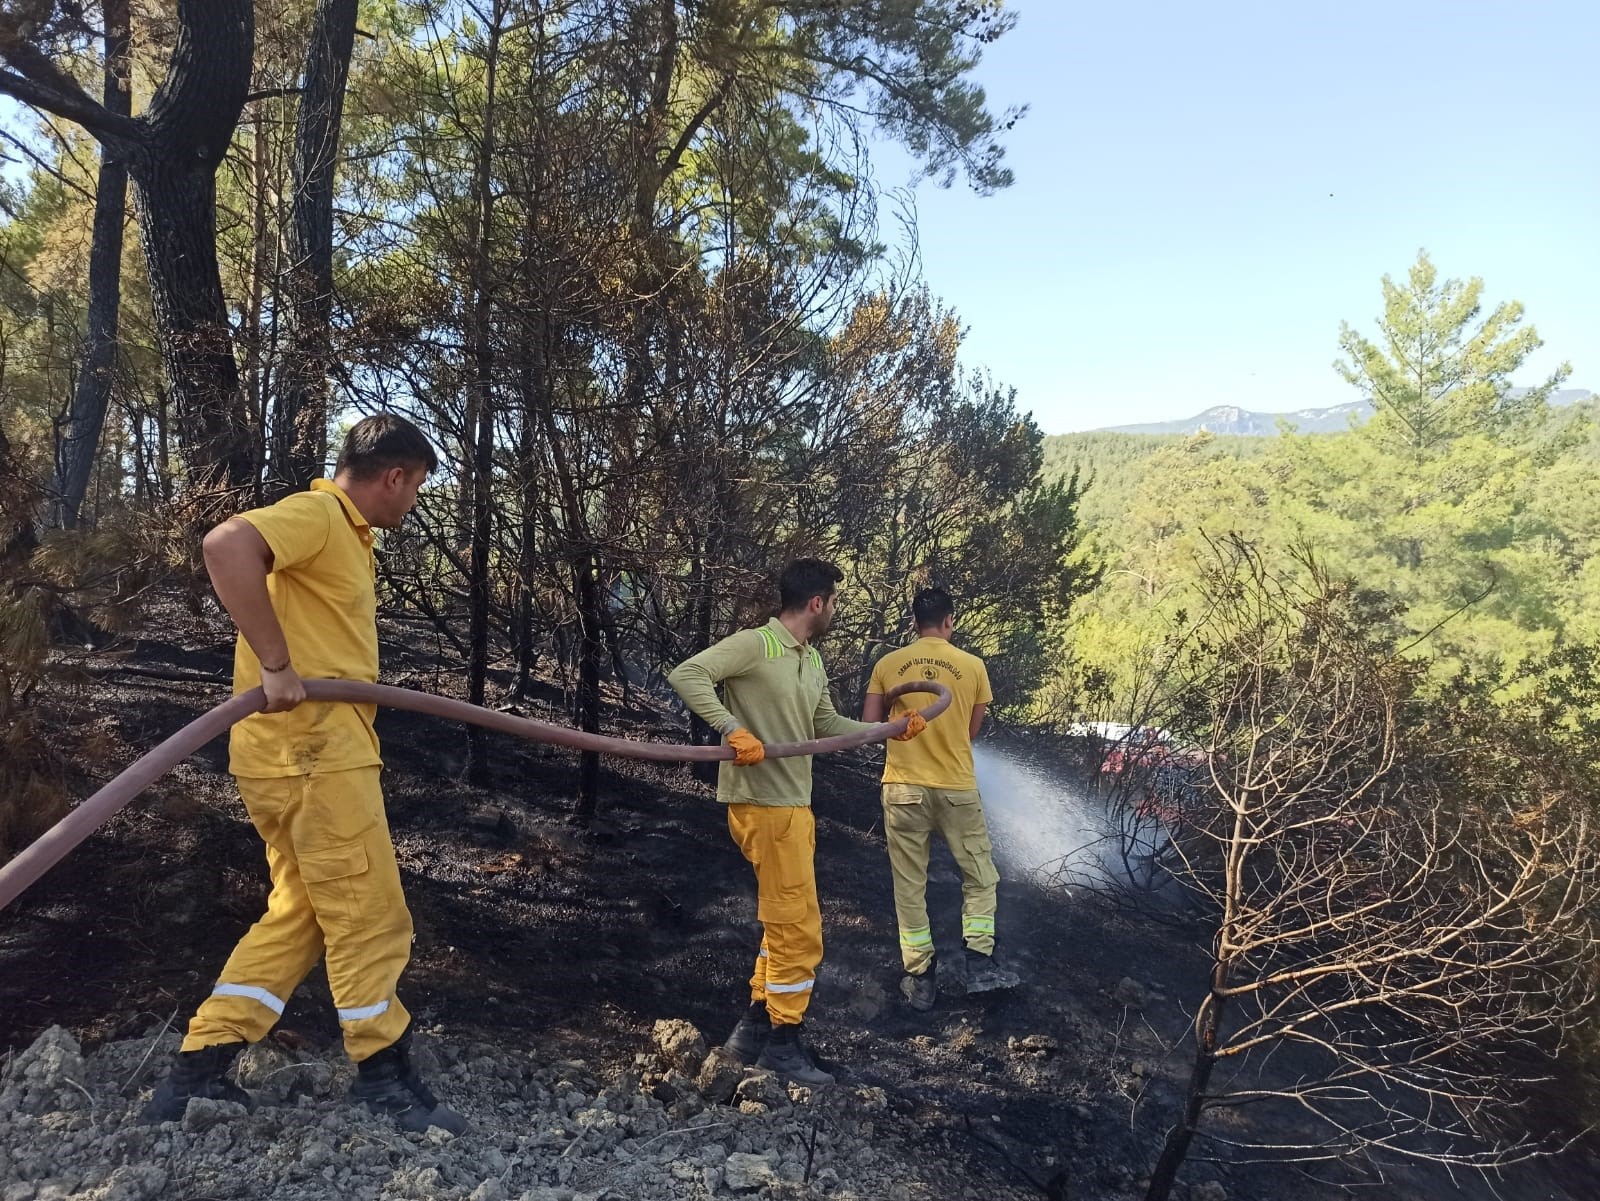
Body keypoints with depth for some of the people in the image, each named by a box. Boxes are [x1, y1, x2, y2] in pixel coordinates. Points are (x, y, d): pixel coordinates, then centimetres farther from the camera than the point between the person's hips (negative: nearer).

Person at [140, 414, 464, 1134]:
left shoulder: (344, 532, 19)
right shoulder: (317, 514, -12)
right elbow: (226, 545, -31)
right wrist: (275, 665, -28)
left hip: (317, 747, 10)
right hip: (309, 749, -10)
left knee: (301, 913, 15)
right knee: (371, 915, 0)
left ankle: (198, 1072, 21)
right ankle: (385, 1078, 13)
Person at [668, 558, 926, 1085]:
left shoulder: (813, 662, 12)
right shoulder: (754, 644, -14)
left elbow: (828, 724, 20)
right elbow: (686, 674, -22)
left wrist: (895, 730, 16)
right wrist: (733, 728, -30)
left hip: (793, 804, 10)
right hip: (763, 804, -10)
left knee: (787, 922, 18)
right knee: (799, 928, -2)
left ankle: (756, 1027, 30)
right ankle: (783, 1041, 13)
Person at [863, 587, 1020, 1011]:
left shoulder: (887, 665, -2)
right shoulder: (972, 666, -3)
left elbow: (870, 724, 1)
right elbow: (971, 731, 5)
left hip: (903, 788, 1)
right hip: (957, 787, -1)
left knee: (909, 885, 9)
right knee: (980, 876, 17)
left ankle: (920, 979, 13)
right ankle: (979, 964, 11)